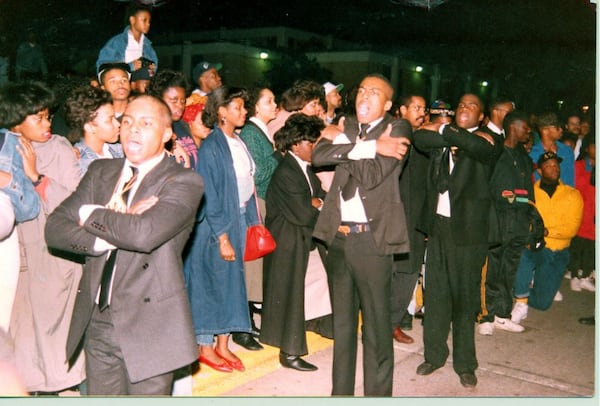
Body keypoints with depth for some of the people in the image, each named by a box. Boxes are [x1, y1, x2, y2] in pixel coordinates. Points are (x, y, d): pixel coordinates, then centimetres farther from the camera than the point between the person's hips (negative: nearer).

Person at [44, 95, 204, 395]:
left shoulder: (184, 182, -10)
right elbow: (55, 228, 0)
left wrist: (91, 214, -10)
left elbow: (144, 233, -27)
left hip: (147, 326, -5)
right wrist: (109, 235, -17)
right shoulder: (100, 171, 8)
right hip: (95, 323, 5)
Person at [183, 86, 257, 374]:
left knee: (232, 280, 12)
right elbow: (209, 197, -16)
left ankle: (223, 344, 25)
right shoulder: (211, 148, -15)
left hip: (238, 221, 7)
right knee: (210, 282, 4)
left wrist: (250, 221, 8)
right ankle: (205, 348, 20)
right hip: (214, 225, -7)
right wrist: (222, 237, -17)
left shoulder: (239, 143, 7)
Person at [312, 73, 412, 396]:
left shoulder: (397, 129, -1)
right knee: (342, 323, 16)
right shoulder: (347, 126, 14)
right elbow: (318, 156, -6)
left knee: (376, 327, 1)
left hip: (371, 237, -5)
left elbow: (372, 176, -15)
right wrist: (369, 146, -13)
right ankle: (341, 391, 30)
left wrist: (342, 143, -7)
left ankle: (378, 394, 15)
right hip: (338, 236, 6)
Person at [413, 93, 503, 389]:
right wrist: (451, 137, -12)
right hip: (437, 224, 4)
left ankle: (464, 363, 17)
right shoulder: (440, 140, 13)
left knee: (465, 296, 4)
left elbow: (477, 147, -21)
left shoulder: (488, 142, 1)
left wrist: (443, 131, -7)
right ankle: (434, 354, 23)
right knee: (435, 293, 10)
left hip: (468, 228, -4)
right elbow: (420, 139, -6)